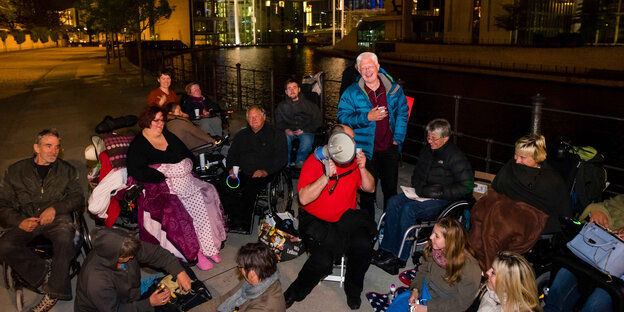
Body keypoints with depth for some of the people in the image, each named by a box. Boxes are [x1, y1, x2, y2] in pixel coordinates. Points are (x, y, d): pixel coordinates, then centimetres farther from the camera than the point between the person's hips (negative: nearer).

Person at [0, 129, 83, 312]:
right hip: (26, 220, 2)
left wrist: (55, 208, -11)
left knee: (64, 238, -34)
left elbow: (77, 197, 7)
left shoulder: (67, 170, 14)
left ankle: (54, 292, -22)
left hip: (57, 218, -1)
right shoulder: (16, 171, 13)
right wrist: (19, 221, -9)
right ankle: (42, 272, -10)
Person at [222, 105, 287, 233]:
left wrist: (266, 171, -17)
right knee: (226, 187, -24)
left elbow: (280, 158, -3)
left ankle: (244, 223, -21)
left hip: (264, 174, -4)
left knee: (250, 187, -35)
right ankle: (236, 222, -19)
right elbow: (231, 154, 27)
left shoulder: (276, 135, 9)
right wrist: (232, 167, 5)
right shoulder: (241, 135, 25)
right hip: (242, 173, 5)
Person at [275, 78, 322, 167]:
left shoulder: (308, 104, 5)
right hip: (289, 131, 2)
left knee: (307, 140, -35)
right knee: (285, 138, -34)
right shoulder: (282, 106, 13)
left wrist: (304, 130, -8)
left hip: (306, 131, -1)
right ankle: (286, 163, -16)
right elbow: (279, 122, 18)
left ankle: (300, 162, -10)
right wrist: (286, 129, -5)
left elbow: (317, 122, 5)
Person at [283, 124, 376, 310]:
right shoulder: (314, 162, -10)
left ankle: (353, 290, 5)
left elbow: (370, 188, 9)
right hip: (317, 221, -4)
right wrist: (326, 176, -28)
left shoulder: (352, 160, 5)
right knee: (323, 261, -25)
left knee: (364, 246, -24)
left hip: (347, 218, 4)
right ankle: (295, 293, 6)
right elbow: (304, 198, -19)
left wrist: (362, 169, -8)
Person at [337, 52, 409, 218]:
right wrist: (367, 118, -20)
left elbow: (402, 113, 8)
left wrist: (397, 138, 0)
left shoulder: (394, 89, 1)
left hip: (389, 149, 2)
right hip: (365, 150, -2)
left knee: (391, 189, 15)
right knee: (367, 191, 8)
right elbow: (343, 117, -7)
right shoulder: (351, 93, -4)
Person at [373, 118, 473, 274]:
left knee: (409, 209, -29)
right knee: (394, 202, -16)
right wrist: (419, 188, 3)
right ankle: (386, 249, -16)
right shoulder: (426, 150, 10)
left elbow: (466, 186, -17)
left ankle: (399, 257, -21)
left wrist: (440, 192, -19)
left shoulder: (455, 157, -13)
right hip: (423, 195, 8)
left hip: (444, 201, -7)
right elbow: (416, 174, 23)